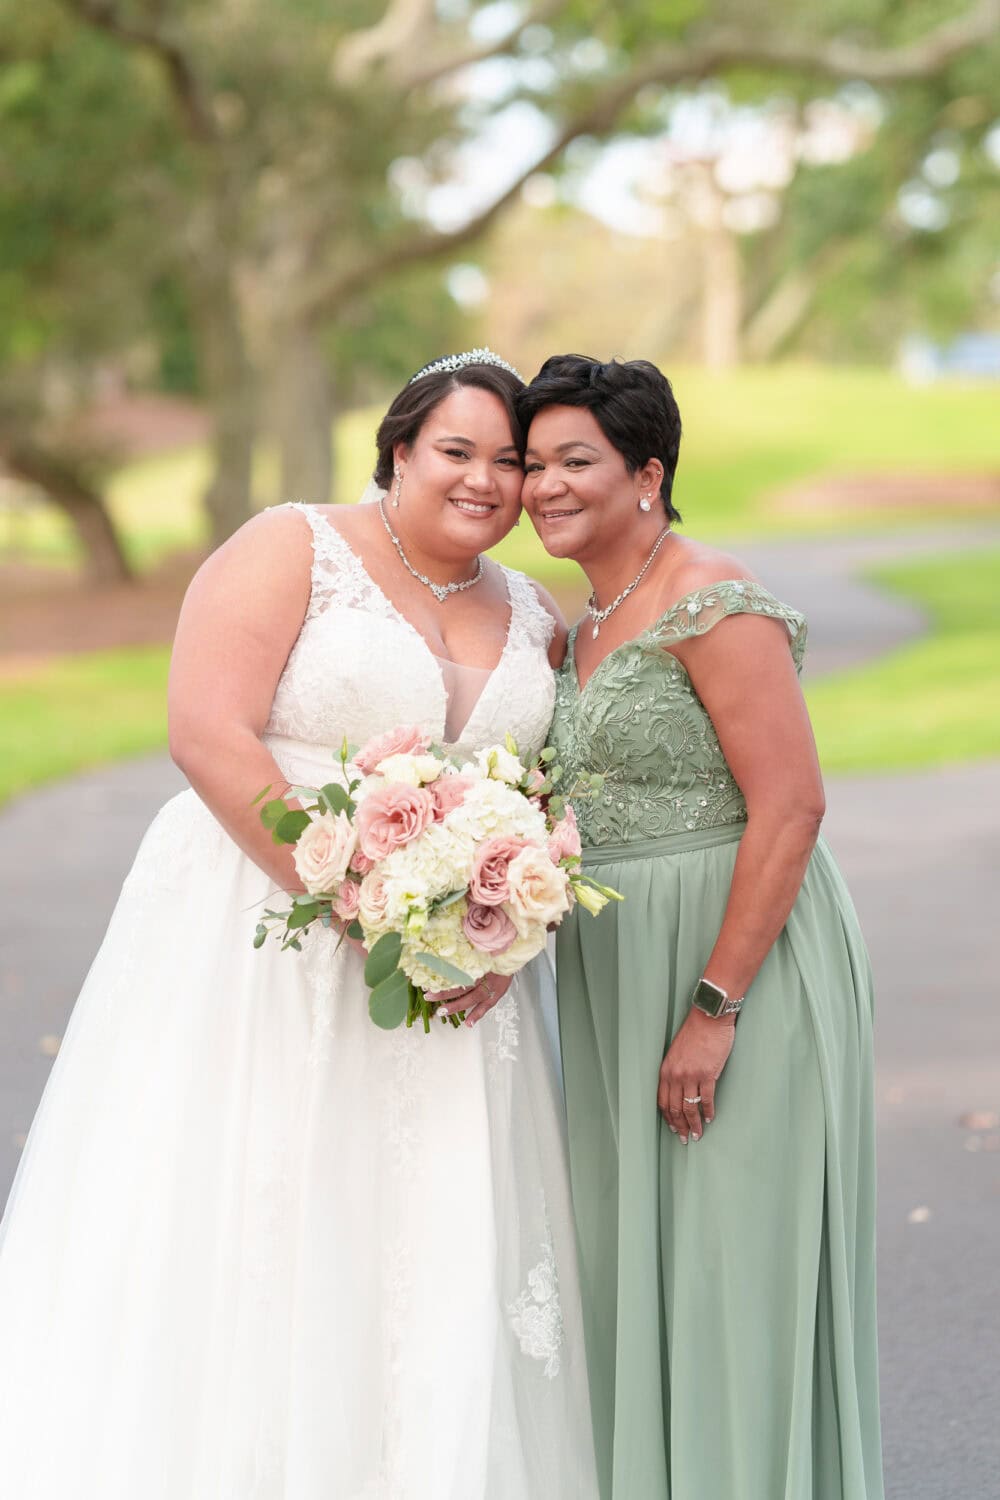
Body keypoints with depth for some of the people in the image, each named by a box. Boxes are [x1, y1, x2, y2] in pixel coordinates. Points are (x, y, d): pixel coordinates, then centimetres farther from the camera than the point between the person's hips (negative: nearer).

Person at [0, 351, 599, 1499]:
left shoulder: (535, 622, 14)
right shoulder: (292, 552, -4)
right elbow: (208, 734, -15)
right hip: (262, 945, -5)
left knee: (436, 1257, 3)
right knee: (232, 1233, -4)